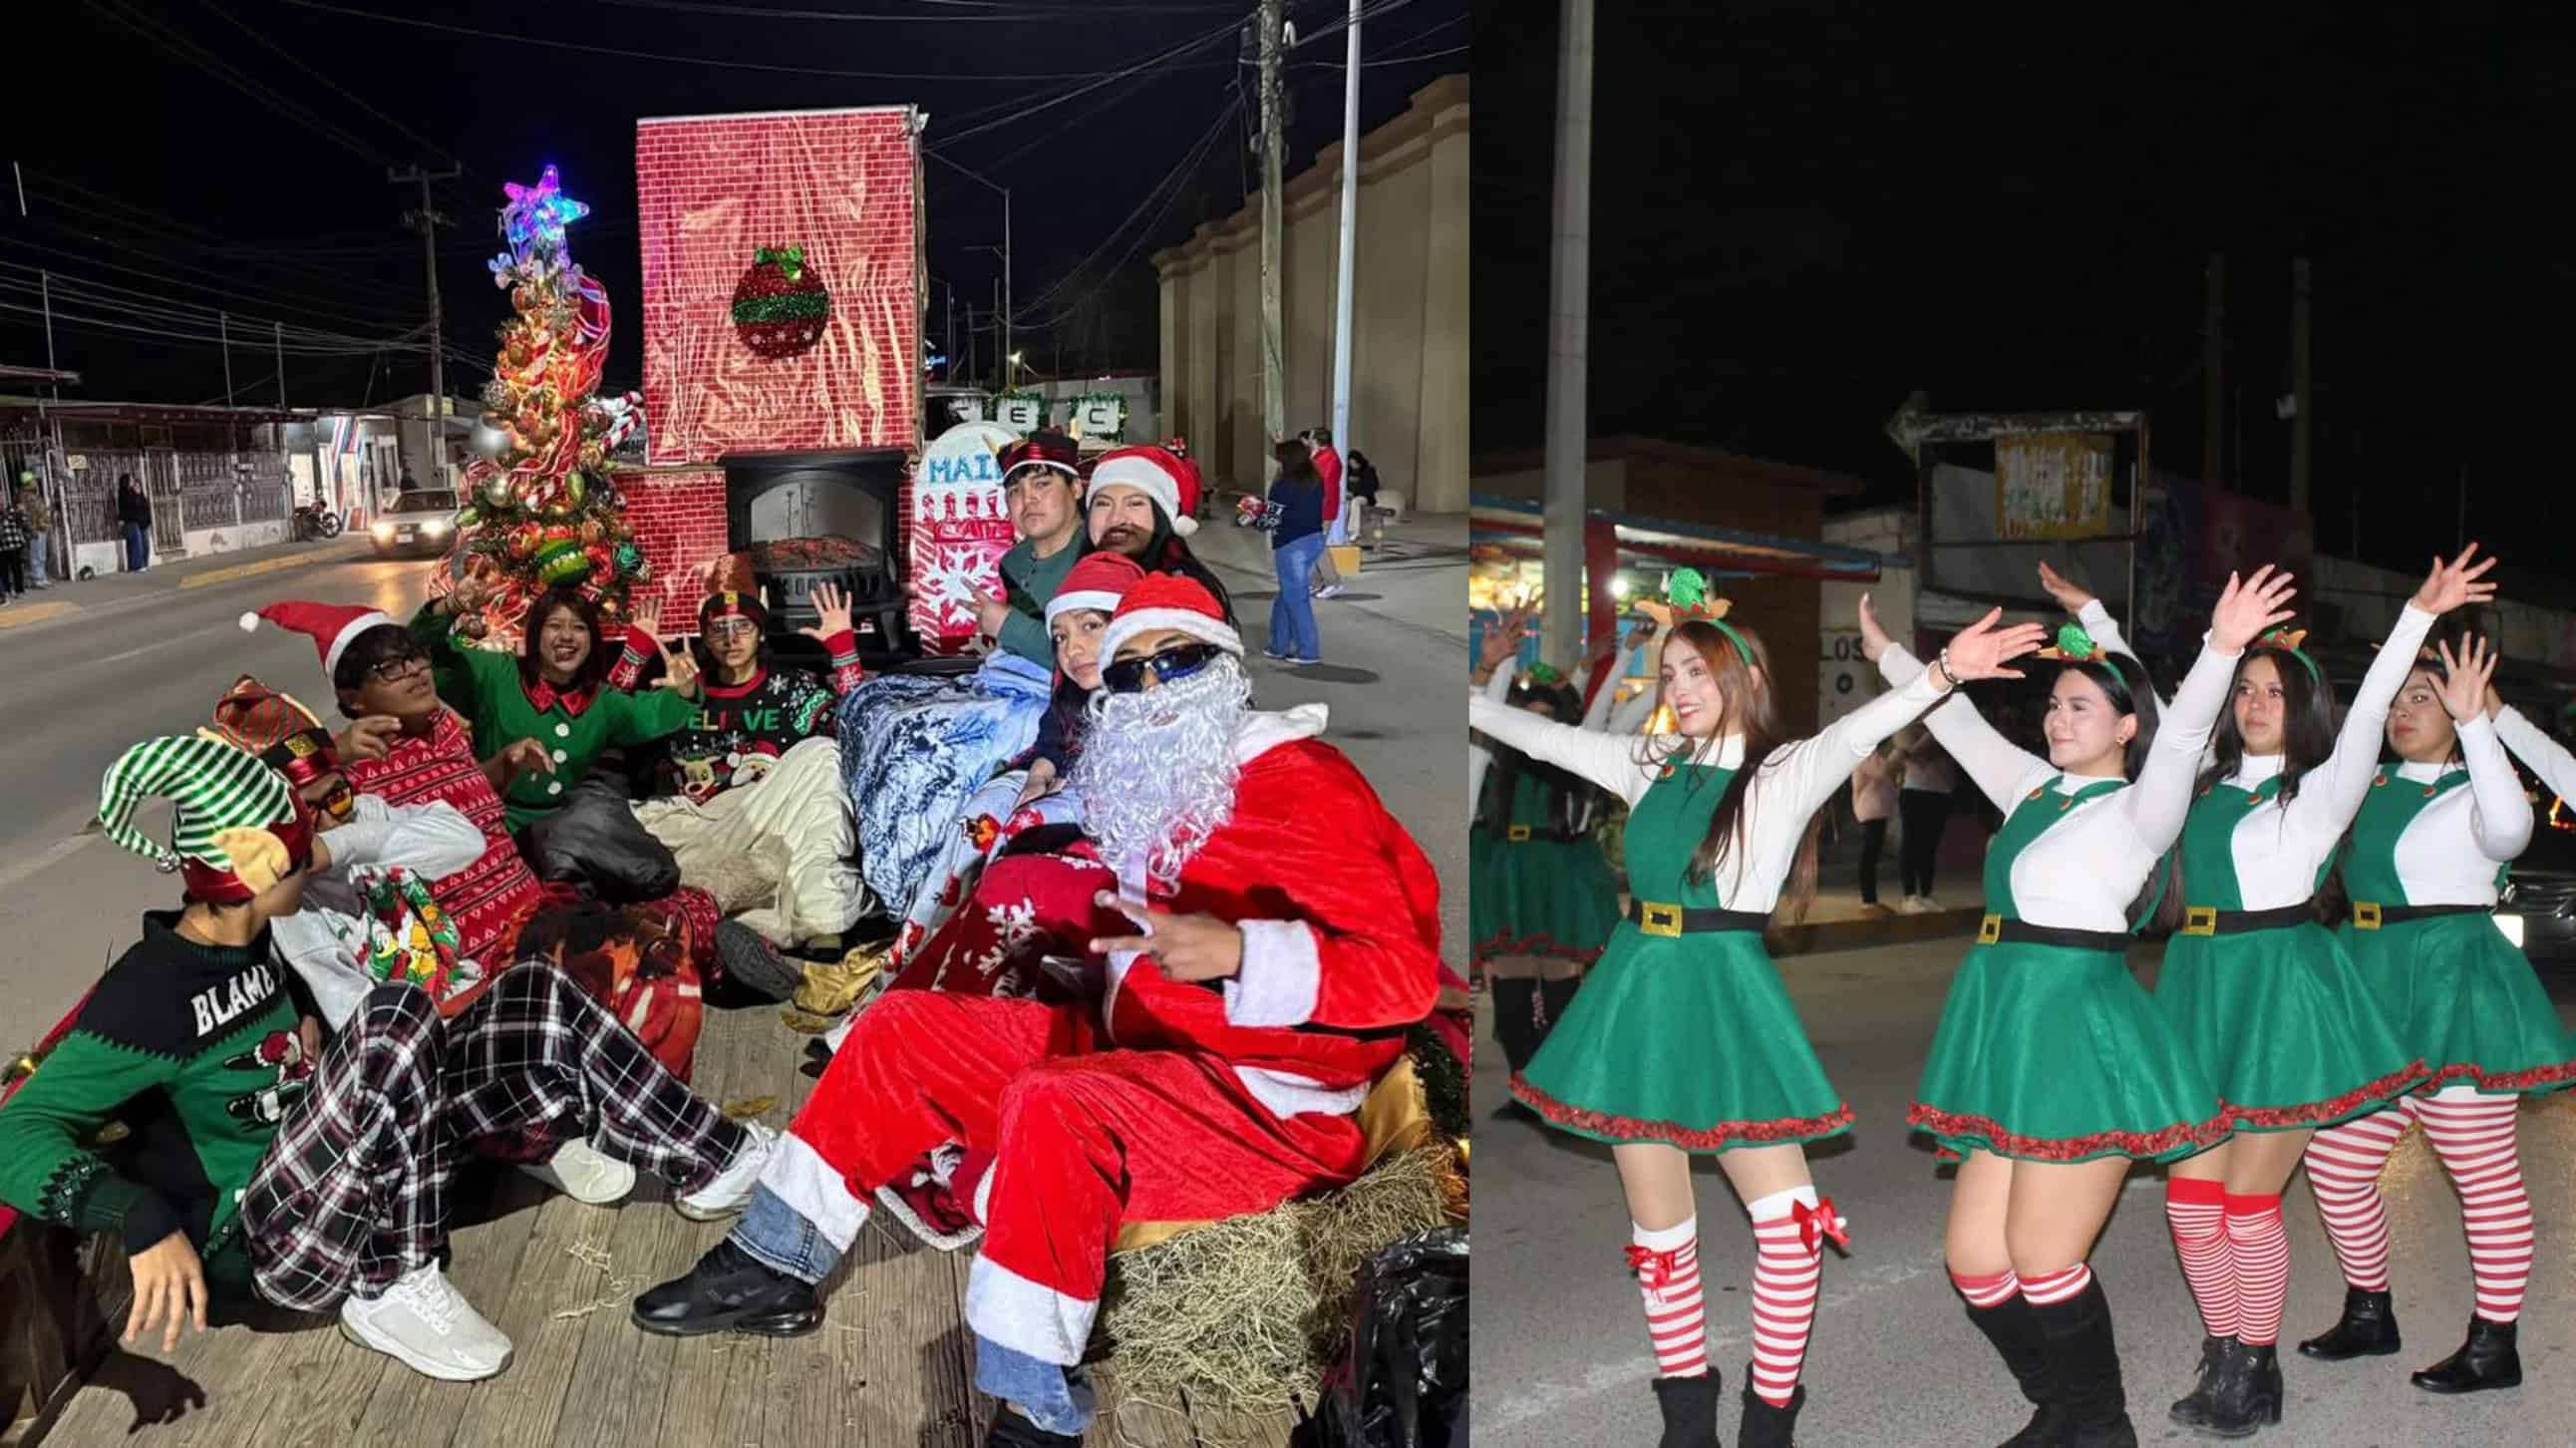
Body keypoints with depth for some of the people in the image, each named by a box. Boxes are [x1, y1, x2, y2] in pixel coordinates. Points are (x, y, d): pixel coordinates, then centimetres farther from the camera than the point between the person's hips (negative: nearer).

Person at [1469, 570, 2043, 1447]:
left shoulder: (1786, 773, -5)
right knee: (1657, 1230, 10)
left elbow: (1859, 730, -22)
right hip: (1640, 996, 4)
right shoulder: (1650, 766, 9)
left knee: (1787, 1223, -7)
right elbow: (1541, 736, 16)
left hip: (1726, 996, -4)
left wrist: (1942, 675, -39)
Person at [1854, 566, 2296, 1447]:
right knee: (1973, 1260, 8)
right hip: (2015, 1035, 8)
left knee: (2040, 1259, -5)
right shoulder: (2036, 790, 15)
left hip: (2080, 1034, -8)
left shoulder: (2137, 809, -6)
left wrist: (2222, 649, -40)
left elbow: (2182, 738, -24)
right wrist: (1887, 654, 33)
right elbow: (1958, 723, 26)